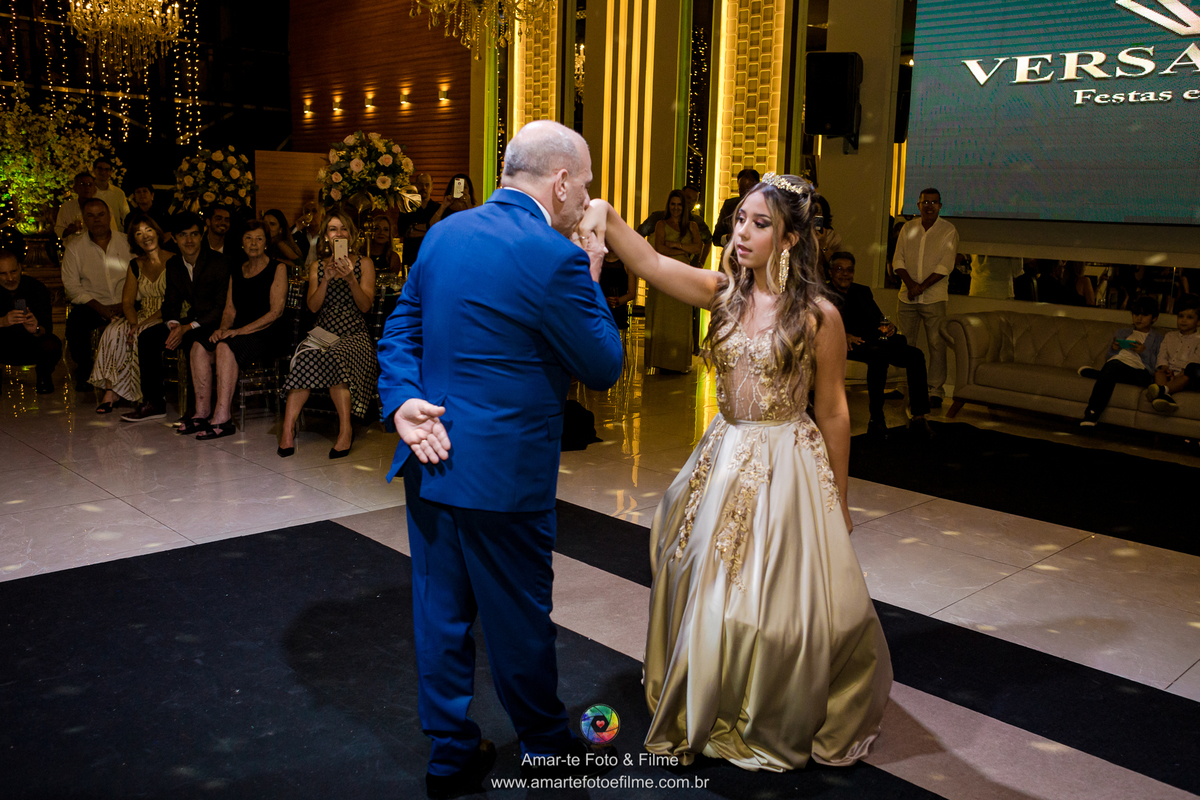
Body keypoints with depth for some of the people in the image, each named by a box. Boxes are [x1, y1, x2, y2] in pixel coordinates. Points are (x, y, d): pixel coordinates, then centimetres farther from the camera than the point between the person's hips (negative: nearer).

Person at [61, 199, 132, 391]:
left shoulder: (127, 243, 8)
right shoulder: (75, 247, 7)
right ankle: (84, 372, -8)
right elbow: (71, 285, 0)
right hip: (91, 305, 0)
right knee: (76, 320, -30)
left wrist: (126, 304, -15)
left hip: (124, 306, 0)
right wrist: (99, 307, -13)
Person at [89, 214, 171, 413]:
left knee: (144, 336, -33)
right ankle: (110, 393, -25)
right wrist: (134, 323, -14)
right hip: (142, 318, 5)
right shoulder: (135, 265, 13)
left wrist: (144, 323, -21)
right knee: (114, 331, -24)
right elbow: (127, 301, 8)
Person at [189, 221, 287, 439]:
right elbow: (230, 309, 17)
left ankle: (222, 419, -33)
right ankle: (202, 413, -15)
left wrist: (241, 330, -17)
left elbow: (276, 312, -10)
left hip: (268, 335, -6)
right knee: (200, 348, -19)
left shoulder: (277, 269, -1)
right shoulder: (236, 272, 19)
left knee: (225, 347, -32)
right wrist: (223, 328, -6)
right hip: (239, 334, 6)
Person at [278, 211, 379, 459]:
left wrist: (351, 279, -16)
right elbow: (313, 306, 5)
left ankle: (345, 428, -36)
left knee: (335, 357, -37)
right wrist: (326, 279, -10)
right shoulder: (317, 266, 18)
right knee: (307, 356, -33)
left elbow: (365, 306, -1)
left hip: (355, 335, -2)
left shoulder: (364, 263, 11)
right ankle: (288, 428, -34)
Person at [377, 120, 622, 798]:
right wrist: (591, 281, 1)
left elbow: (400, 329, 8)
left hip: (431, 459, 7)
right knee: (520, 615, 11)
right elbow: (605, 367, -9)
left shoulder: (444, 233, 7)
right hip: (502, 472, -7)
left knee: (441, 610, 15)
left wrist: (404, 400, -5)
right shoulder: (553, 257, -18)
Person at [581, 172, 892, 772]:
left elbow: (833, 413, -5)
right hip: (724, 459, 5)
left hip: (787, 469, -4)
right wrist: (605, 216, -32)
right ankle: (710, 715, 42)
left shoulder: (818, 315, -12)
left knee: (783, 603, 4)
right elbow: (649, 263, -15)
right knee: (706, 592, 16)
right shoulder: (723, 293, -1)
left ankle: (781, 727, 33)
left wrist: (837, 499, 1)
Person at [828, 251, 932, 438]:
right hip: (850, 345, -6)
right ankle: (876, 420, -32)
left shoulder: (863, 291, 28)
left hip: (874, 340, 6)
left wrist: (889, 328, -3)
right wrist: (842, 336, -26)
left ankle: (919, 418, -18)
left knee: (915, 355, -18)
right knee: (879, 355, -37)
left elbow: (878, 318, 21)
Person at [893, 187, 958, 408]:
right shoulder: (908, 228, 9)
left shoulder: (948, 231, -1)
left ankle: (936, 391, 1)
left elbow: (945, 266, -9)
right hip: (907, 296, 3)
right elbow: (898, 260, 5)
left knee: (936, 344, -5)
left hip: (934, 297, -3)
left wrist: (922, 286, -16)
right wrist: (910, 282, -12)